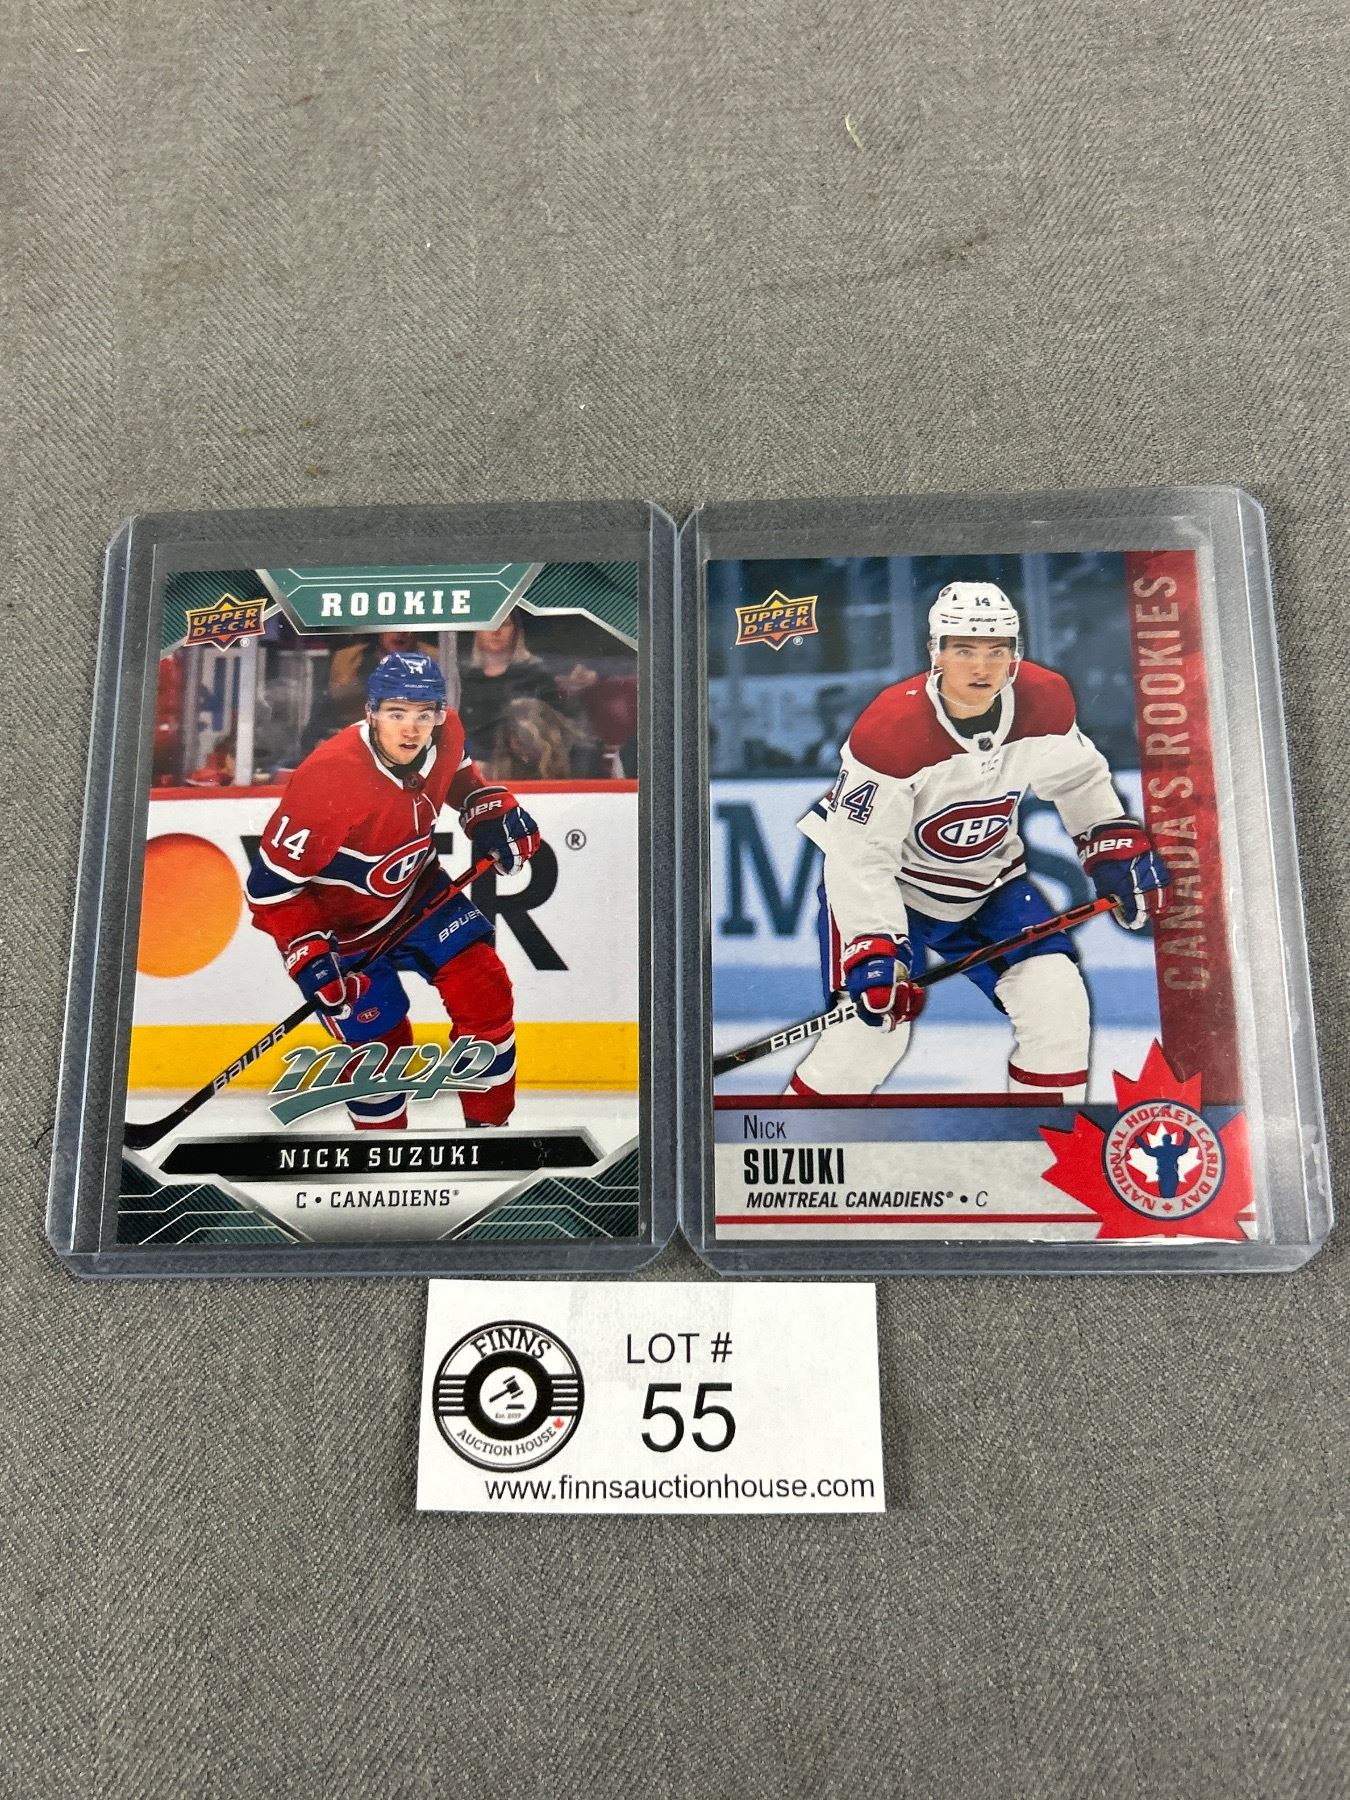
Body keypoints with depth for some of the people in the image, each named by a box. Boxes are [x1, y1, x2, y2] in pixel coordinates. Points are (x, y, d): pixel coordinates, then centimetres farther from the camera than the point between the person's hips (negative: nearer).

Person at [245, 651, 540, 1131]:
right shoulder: (327, 781, -34)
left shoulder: (446, 736, -16)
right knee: (380, 1045, -2)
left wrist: (492, 812, -3)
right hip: (342, 925, -5)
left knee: (485, 992, -2)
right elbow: (271, 883, -25)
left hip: (418, 891, 6)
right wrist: (309, 956, -29)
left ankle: (489, 1124, 18)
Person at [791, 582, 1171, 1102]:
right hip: (888, 884, -5)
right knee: (871, 1032, -14)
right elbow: (859, 856, -26)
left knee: (1058, 1002, -5)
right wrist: (874, 949, -32)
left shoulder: (1045, 702, -14)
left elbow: (1077, 776, 9)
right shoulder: (890, 730, -29)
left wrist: (1117, 846, 3)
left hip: (988, 879, 5)